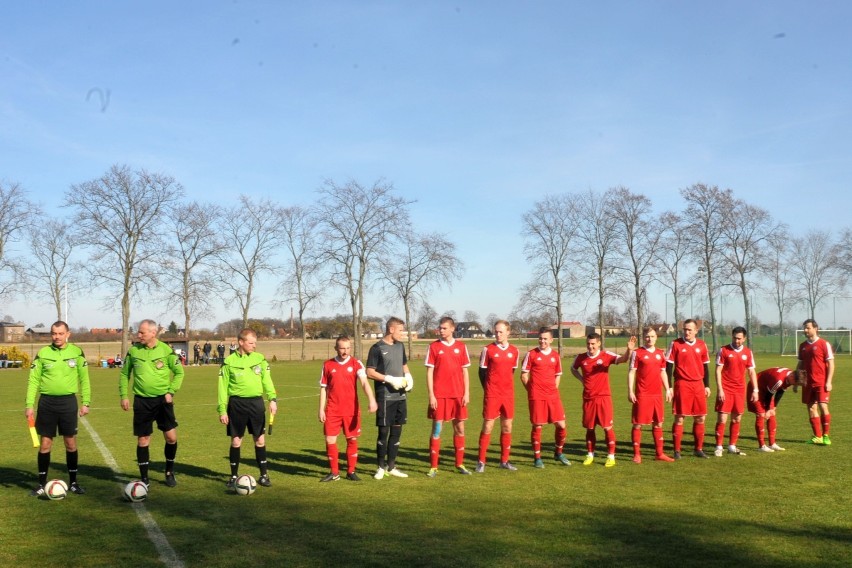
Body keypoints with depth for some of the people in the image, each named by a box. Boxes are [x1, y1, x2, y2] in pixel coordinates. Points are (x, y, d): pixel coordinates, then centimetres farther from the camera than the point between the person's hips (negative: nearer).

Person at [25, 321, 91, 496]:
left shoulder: (77, 352, 0)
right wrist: (29, 405, -5)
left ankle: (73, 482, 18)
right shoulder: (42, 353, 0)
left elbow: (84, 379, 4)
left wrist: (85, 402, -1)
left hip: (68, 401, 0)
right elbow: (33, 380, 2)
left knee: (71, 443, 6)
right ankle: (42, 484, 16)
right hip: (47, 402, 0)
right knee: (45, 444, 4)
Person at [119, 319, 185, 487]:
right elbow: (124, 374, 9)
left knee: (171, 437, -3)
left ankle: (169, 472, 20)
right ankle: (144, 478, 16)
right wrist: (124, 395, 1)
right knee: (143, 440, 4)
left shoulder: (166, 350, -6)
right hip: (142, 401, 1)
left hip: (162, 399, -1)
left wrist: (171, 391, -6)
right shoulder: (133, 350, -1)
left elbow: (179, 372, 3)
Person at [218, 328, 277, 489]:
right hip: (237, 403, -2)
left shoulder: (260, 359, 4)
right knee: (236, 440, 5)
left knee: (260, 439, 7)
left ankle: (264, 475, 17)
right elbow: (223, 387, 0)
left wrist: (272, 399, -6)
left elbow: (267, 380, 6)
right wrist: (222, 410, -3)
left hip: (256, 402, 2)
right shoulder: (229, 362, -3)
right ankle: (234, 476, 18)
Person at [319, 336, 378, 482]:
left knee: (352, 439, 5)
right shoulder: (328, 365, 2)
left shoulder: (356, 364, -3)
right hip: (333, 410, 1)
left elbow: (364, 382, -17)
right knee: (330, 440, -1)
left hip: (351, 410, -1)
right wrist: (321, 409, 2)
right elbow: (323, 388, 7)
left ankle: (351, 471, 18)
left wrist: (371, 400, -33)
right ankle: (334, 472, 13)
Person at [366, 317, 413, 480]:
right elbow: (370, 373, -10)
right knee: (383, 431, -2)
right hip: (385, 397, -6)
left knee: (396, 431, 10)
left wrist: (408, 376, 3)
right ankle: (381, 467, 11)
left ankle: (391, 467, 20)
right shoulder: (377, 348, -8)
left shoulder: (400, 346, 12)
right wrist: (389, 379, -17)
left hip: (401, 396, 6)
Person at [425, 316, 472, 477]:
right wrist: (431, 395, -8)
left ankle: (459, 464, 20)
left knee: (459, 428, 8)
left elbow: (465, 371, 8)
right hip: (439, 395, -2)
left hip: (458, 394, 3)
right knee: (436, 429, -1)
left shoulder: (461, 347, 6)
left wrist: (466, 393, 1)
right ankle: (433, 467, 5)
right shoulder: (434, 346, 0)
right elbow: (429, 372, -2)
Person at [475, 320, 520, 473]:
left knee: (507, 427, 7)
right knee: (487, 426, -4)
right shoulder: (488, 349, -5)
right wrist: (488, 388, 1)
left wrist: (506, 386, 11)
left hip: (508, 395, 4)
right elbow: (482, 371, 1)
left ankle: (504, 461, 17)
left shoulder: (514, 351, 5)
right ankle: (481, 462, 3)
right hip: (492, 395, -4)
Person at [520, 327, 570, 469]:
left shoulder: (555, 356, 9)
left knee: (561, 425, 3)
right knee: (537, 426, 0)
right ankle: (537, 458, 12)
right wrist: (531, 390, -2)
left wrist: (554, 389, 8)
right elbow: (524, 375, 2)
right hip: (536, 397, -4)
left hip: (553, 396, 4)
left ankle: (559, 453, 25)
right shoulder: (531, 354, -2)